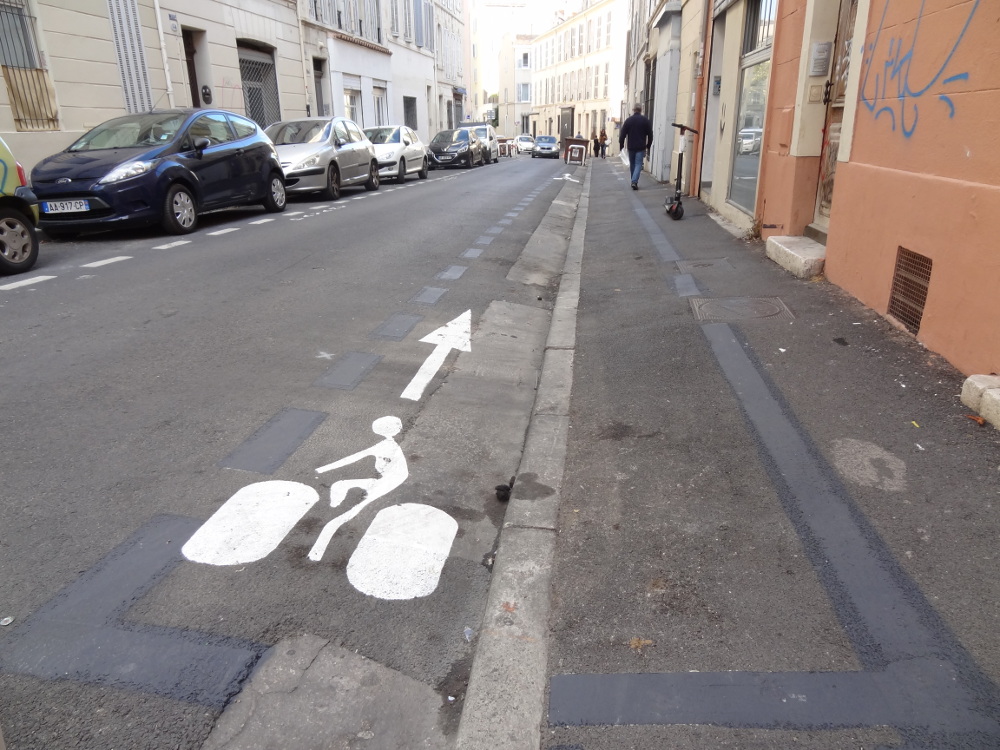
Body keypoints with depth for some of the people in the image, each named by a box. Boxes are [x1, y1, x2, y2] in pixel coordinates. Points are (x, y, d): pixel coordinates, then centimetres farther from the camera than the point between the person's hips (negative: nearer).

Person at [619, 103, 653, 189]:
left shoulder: (628, 120, 0)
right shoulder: (645, 120, 0)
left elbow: (623, 134, -1)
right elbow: (650, 134, 3)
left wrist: (621, 144, 8)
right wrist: (648, 145, 12)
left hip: (631, 147, 2)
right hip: (641, 147, -1)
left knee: (632, 164, 15)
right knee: (638, 164, -3)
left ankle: (634, 181, 22)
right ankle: (634, 181, -21)